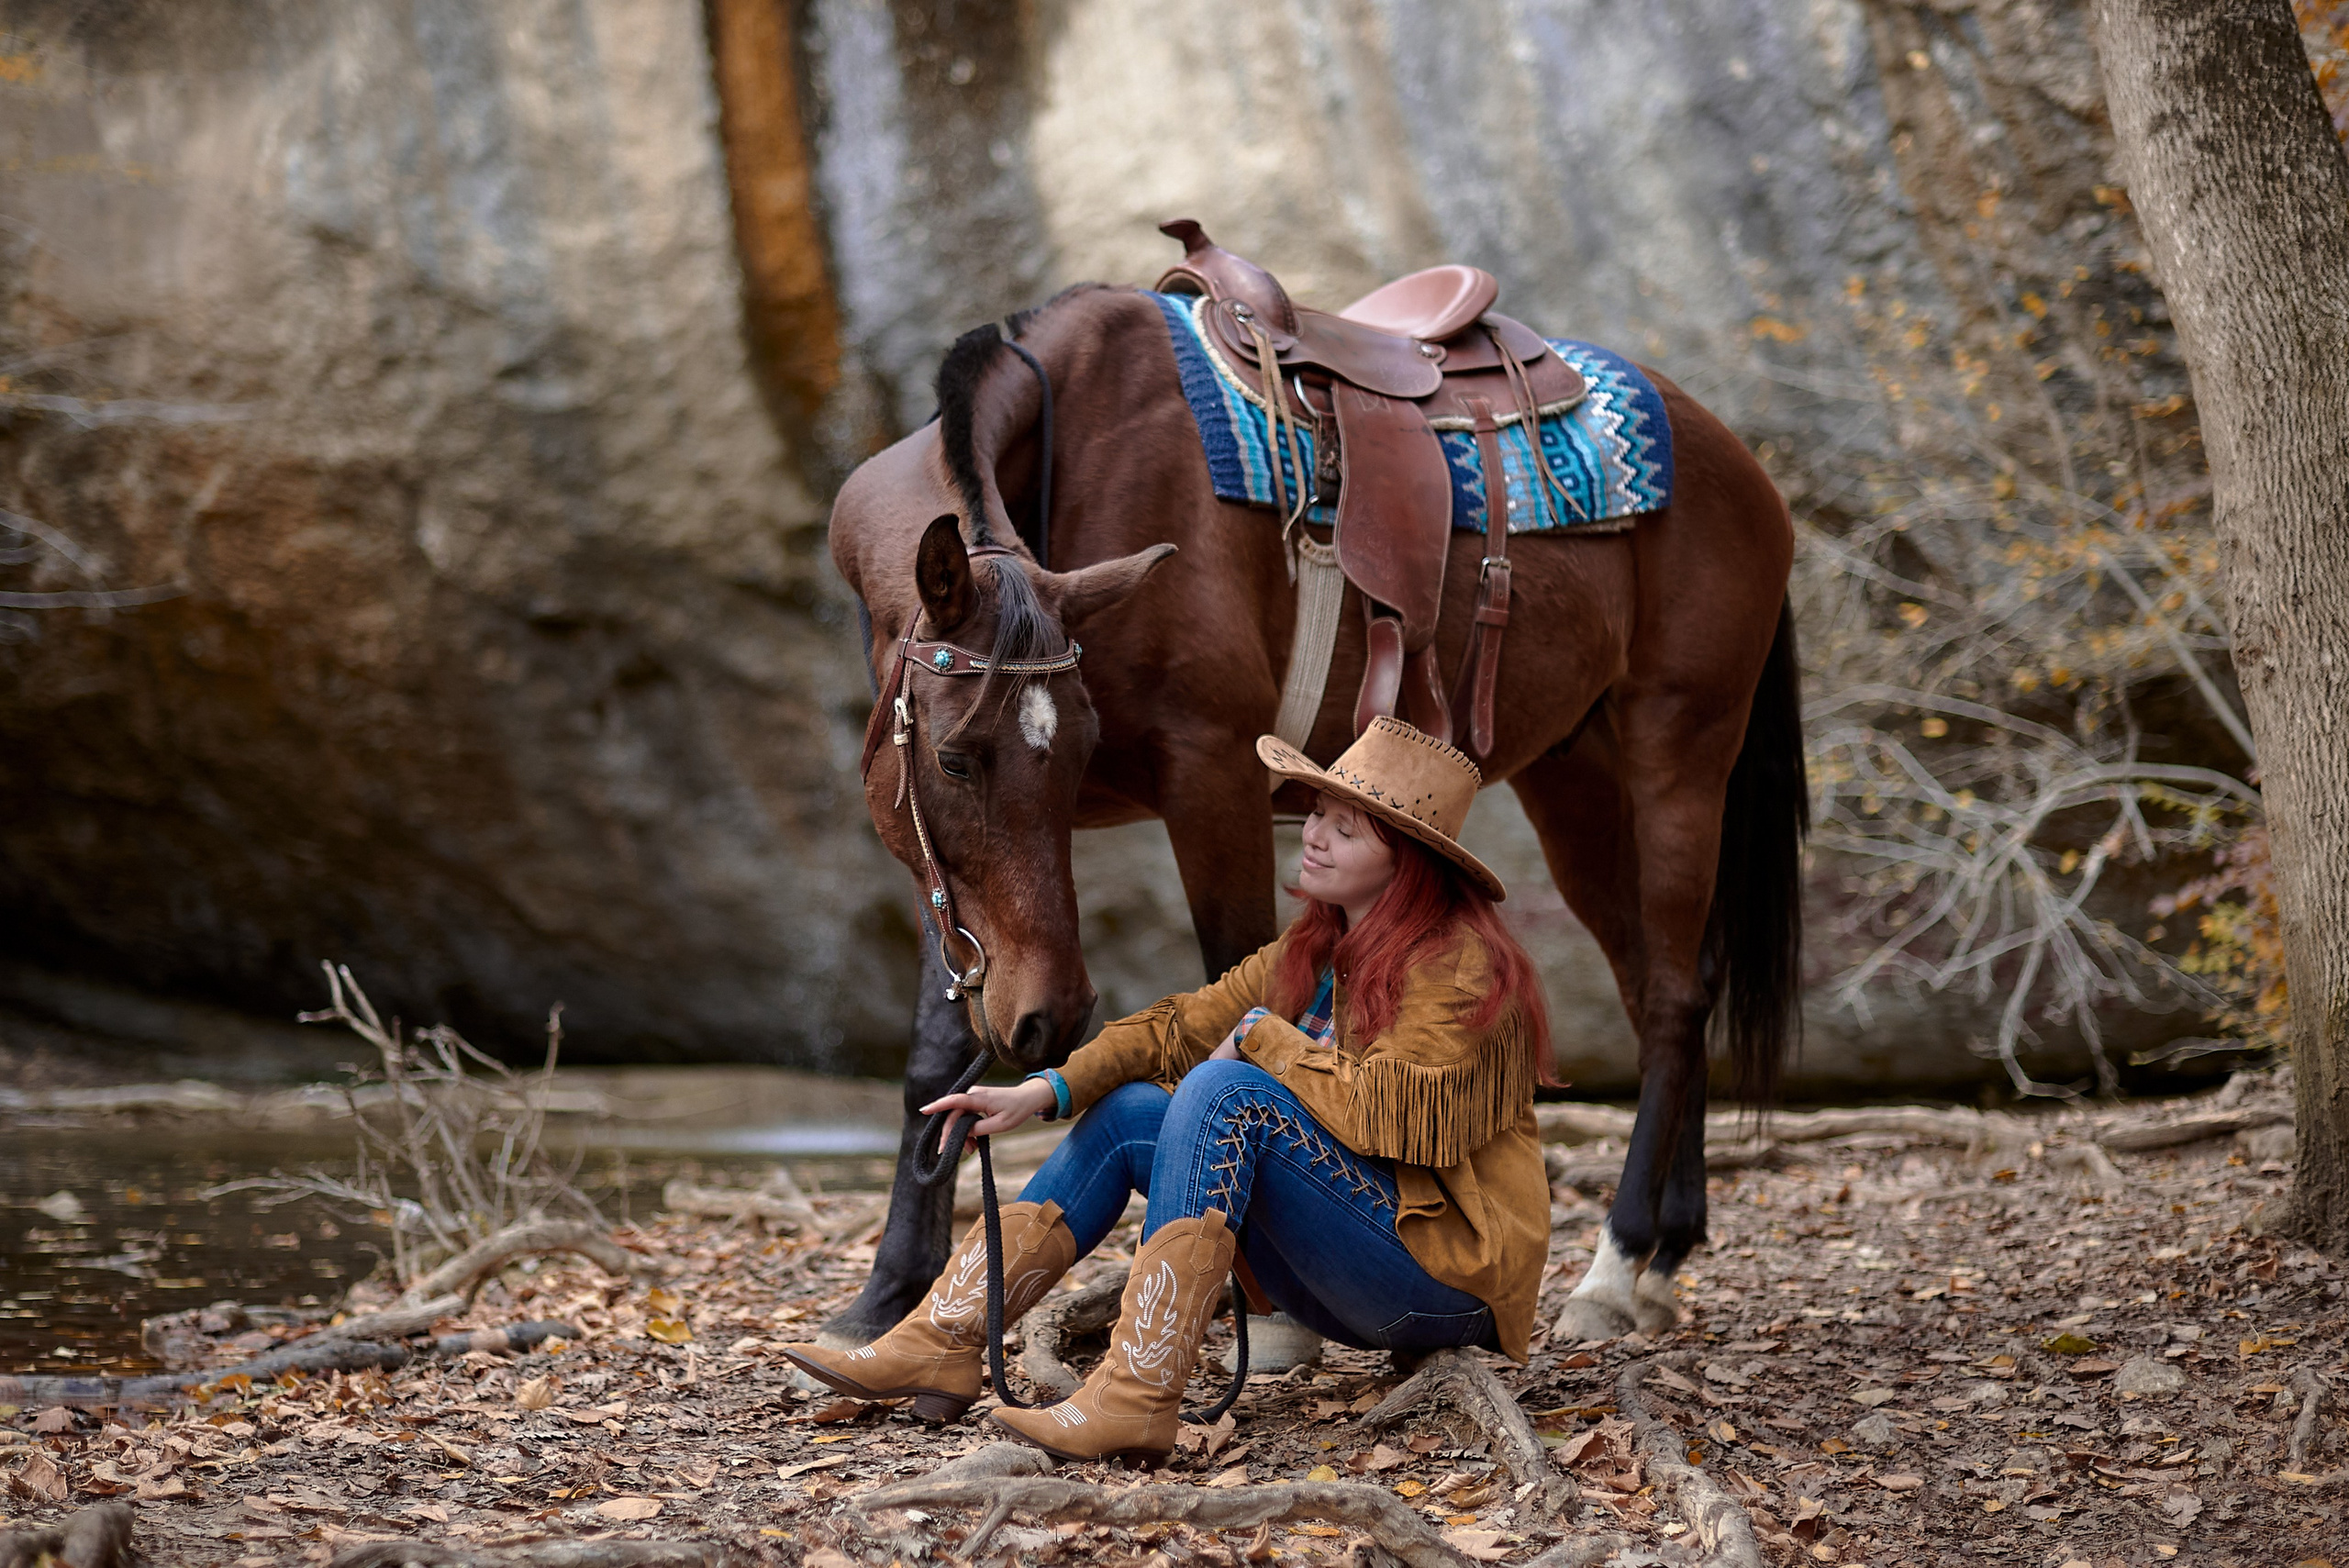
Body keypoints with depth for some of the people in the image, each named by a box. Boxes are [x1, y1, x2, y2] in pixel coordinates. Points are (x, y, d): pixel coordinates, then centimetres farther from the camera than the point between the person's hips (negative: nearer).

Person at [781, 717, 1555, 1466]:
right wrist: (1049, 1090, -8)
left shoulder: (1460, 962, -13)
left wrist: (1263, 1035, -11)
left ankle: (1135, 1399, -34)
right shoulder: (1313, 949, 12)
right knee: (1129, 1112, 1)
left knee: (1225, 1090, -25)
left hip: (1448, 1275, -8)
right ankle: (943, 1343, -7)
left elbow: (1388, 1107, -25)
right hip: (1345, 1288, 9)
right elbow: (1184, 1027, 7)